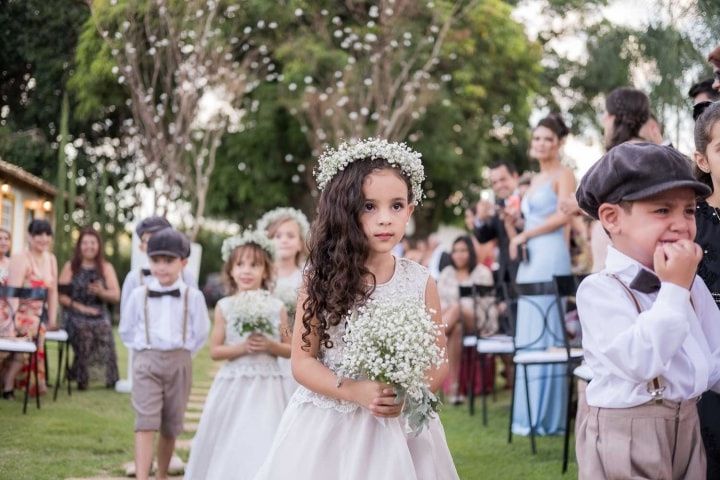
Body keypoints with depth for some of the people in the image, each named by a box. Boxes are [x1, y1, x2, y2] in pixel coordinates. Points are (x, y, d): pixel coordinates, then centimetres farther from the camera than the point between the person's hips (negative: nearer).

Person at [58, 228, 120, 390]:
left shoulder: (106, 267, 11)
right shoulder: (70, 266, 8)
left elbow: (116, 295, 3)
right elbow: (61, 296, 1)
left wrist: (101, 292, -17)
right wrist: (81, 307, -11)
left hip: (99, 314, 1)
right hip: (75, 315, -1)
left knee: (104, 329, -26)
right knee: (83, 330, -28)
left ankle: (111, 379, -11)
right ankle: (81, 379, -10)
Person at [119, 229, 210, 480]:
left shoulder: (193, 296, -1)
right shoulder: (139, 294, 1)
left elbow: (200, 333, 7)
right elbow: (126, 330, 12)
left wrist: (181, 352, 2)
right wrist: (142, 349, 6)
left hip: (178, 363, 1)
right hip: (146, 362, -1)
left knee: (170, 427, 11)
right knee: (146, 424, -12)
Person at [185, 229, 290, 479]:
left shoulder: (276, 307, 3)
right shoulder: (225, 307, 2)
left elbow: (289, 349, 8)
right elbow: (215, 350, 2)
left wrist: (270, 345, -11)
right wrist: (242, 348, -13)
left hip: (266, 386, 0)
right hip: (233, 386, 0)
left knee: (262, 445, -5)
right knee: (230, 444, 4)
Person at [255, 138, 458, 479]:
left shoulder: (421, 282, -1)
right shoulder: (321, 277, -5)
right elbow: (302, 361, -4)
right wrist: (355, 391, -19)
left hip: (401, 426, 1)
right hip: (328, 427, -1)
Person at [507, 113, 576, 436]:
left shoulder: (563, 175, 0)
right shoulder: (535, 181, 22)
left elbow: (563, 216, -13)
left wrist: (523, 235, -9)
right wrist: (513, 233, 3)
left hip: (551, 258, -8)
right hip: (531, 261, 8)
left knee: (543, 333, -7)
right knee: (529, 335, 5)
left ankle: (547, 418, -4)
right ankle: (531, 415, 8)